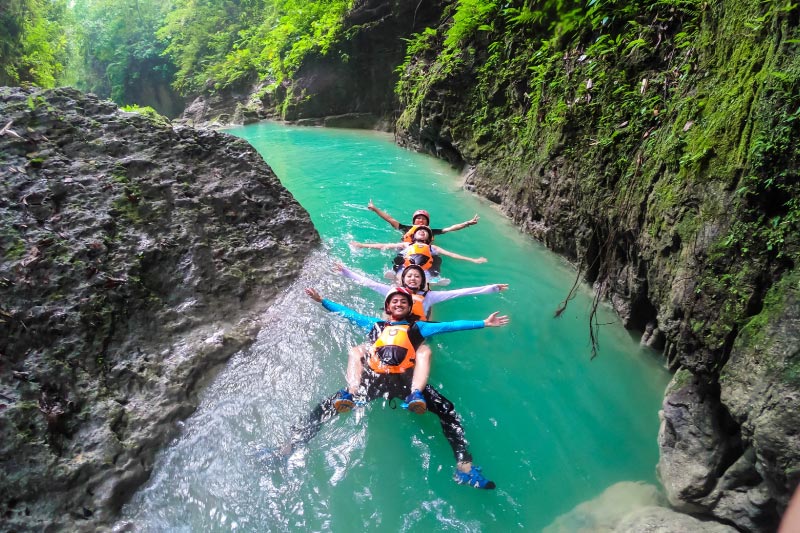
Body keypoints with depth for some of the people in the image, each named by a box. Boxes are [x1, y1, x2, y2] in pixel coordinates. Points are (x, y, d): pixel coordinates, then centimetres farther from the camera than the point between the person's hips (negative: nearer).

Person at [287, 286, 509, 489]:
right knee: (326, 407, -11)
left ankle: (464, 465, -23)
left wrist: (484, 323, 16)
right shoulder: (376, 324, 30)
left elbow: (450, 325, 21)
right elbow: (346, 312, 35)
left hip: (404, 379, -1)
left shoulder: (417, 327, 26)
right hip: (373, 378, 1)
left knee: (446, 409, -21)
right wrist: (321, 300, 31)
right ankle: (288, 448, -7)